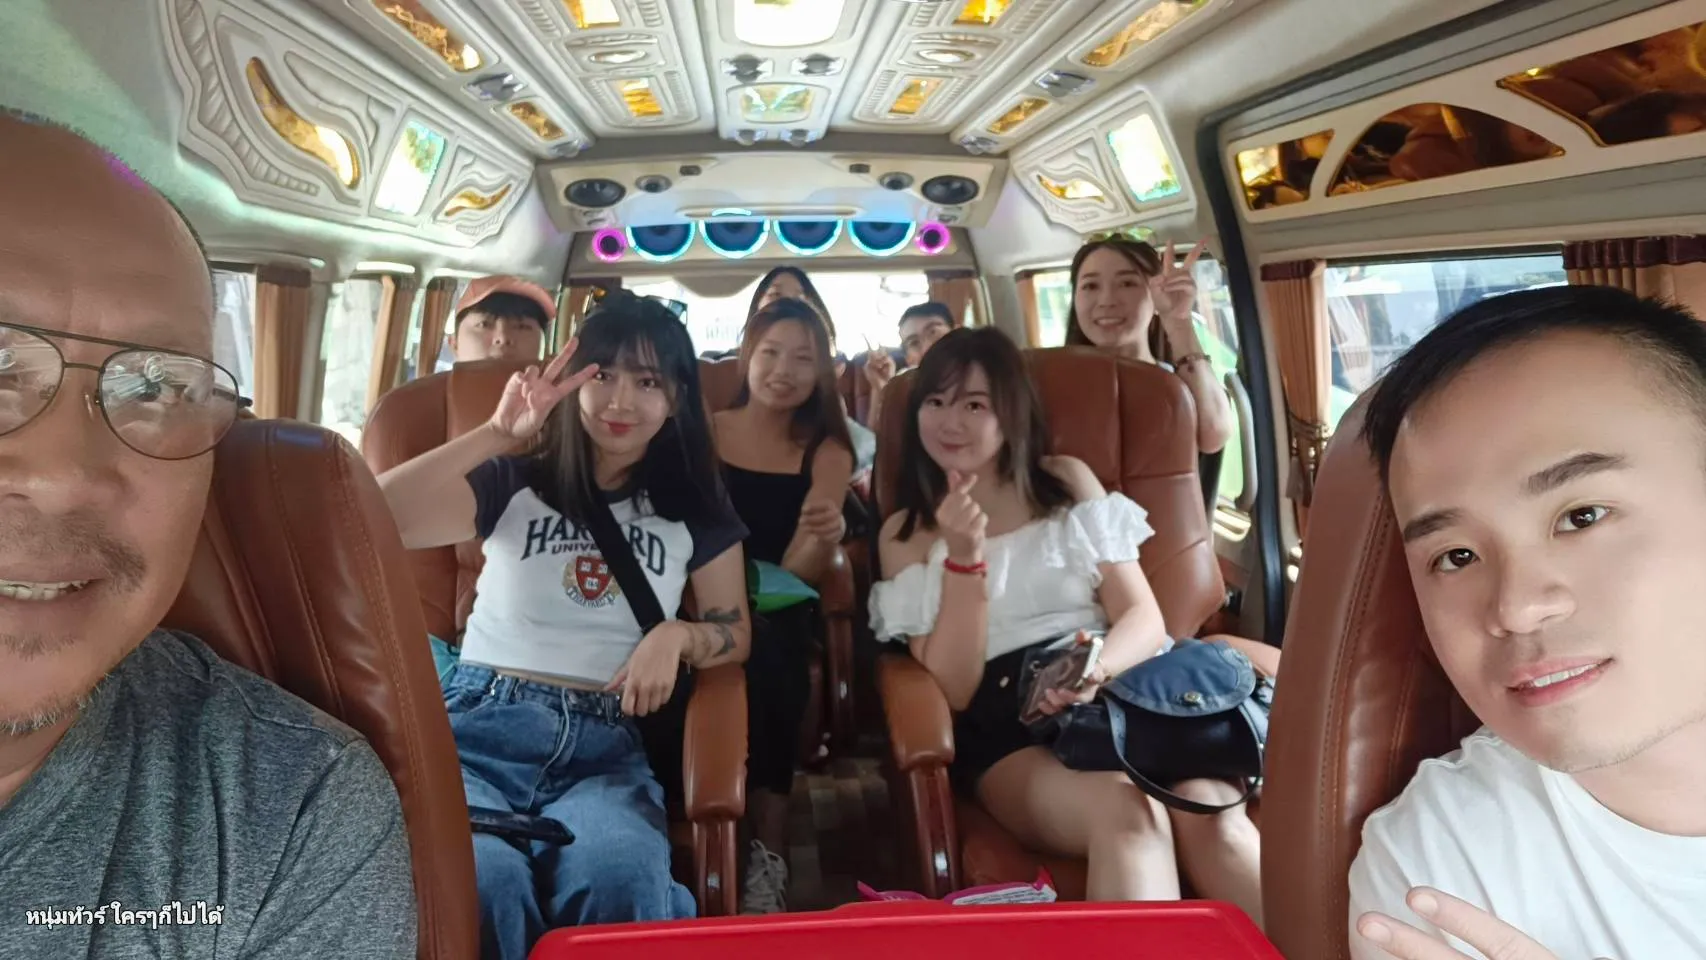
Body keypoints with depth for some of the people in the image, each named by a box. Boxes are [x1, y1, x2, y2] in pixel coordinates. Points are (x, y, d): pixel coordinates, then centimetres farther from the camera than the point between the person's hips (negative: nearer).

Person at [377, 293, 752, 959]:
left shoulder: (694, 511, 14)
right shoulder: (514, 482, 8)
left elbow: (735, 631, 17)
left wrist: (677, 636, -6)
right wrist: (496, 434, -11)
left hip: (606, 746, 1)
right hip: (482, 725, 0)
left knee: (617, 879, -36)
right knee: (479, 878, -35)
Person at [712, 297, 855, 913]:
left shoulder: (827, 453, 4)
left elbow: (794, 575, -4)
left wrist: (824, 541, -26)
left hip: (779, 618, 1)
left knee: (767, 646, -32)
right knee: (759, 655, -32)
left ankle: (766, 853, -22)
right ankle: (767, 848, -19)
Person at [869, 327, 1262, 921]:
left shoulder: (1068, 482, 14)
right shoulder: (904, 535, 11)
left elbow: (1145, 619, 5)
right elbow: (952, 691, 1)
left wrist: (1092, 670, -19)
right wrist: (963, 558, -13)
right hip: (1008, 728, -1)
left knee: (1208, 809, -33)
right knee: (1126, 811, -35)